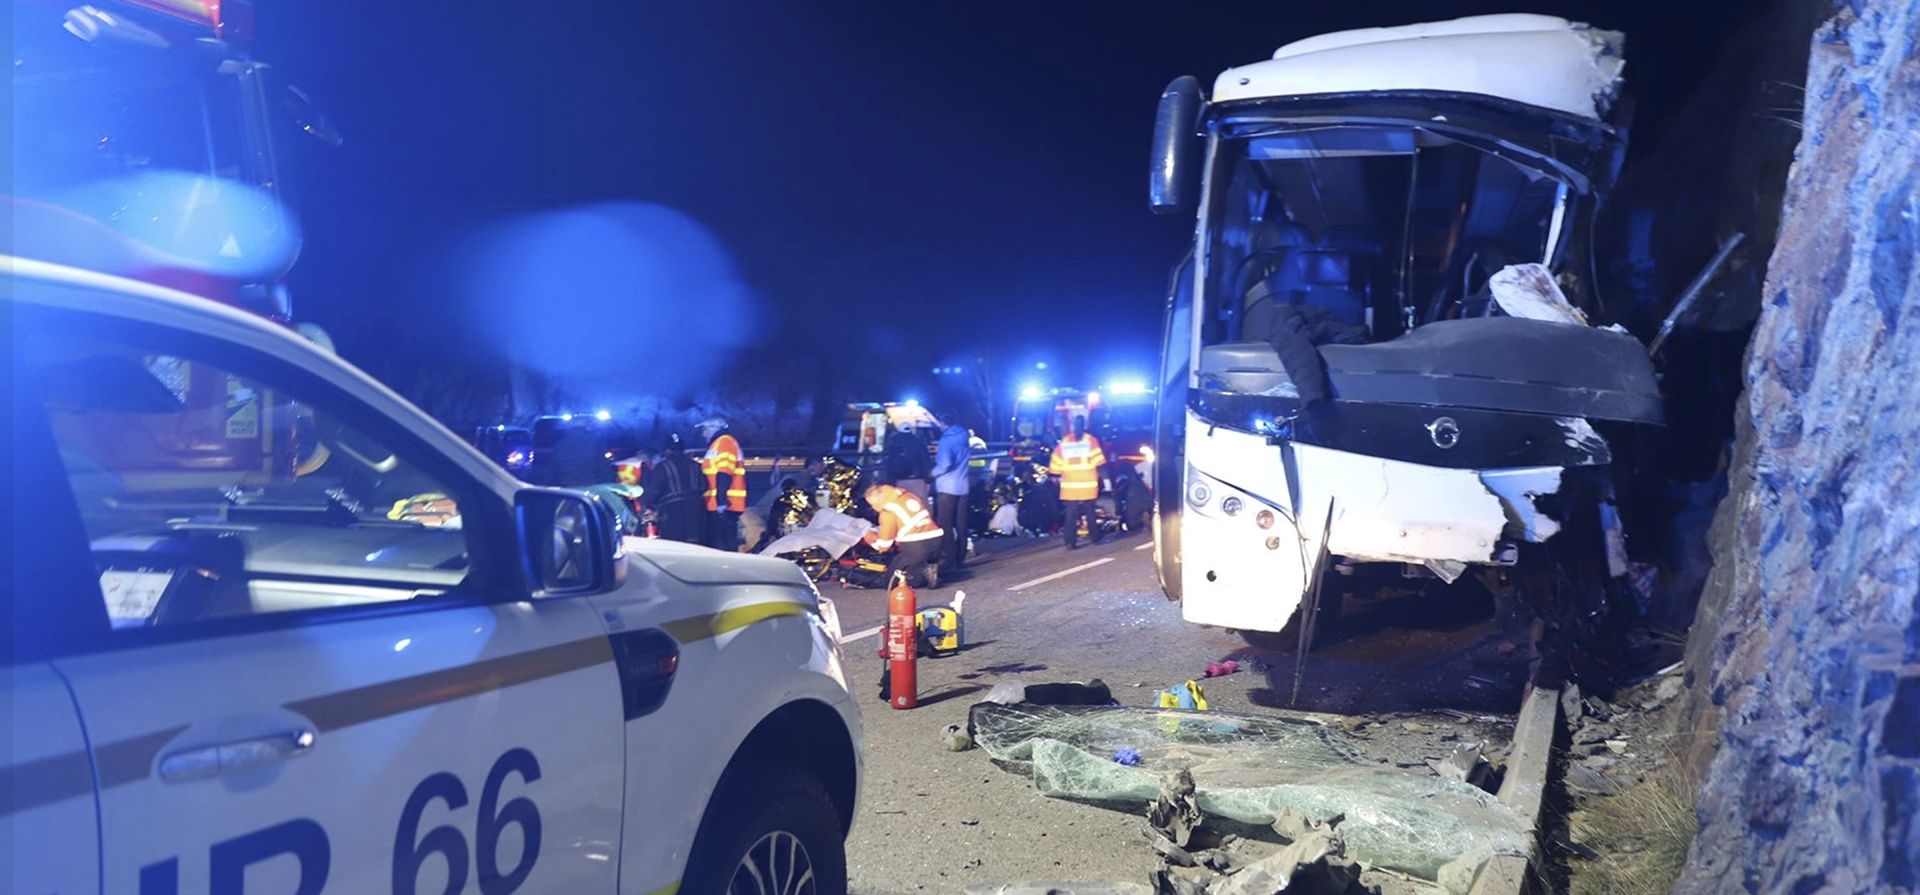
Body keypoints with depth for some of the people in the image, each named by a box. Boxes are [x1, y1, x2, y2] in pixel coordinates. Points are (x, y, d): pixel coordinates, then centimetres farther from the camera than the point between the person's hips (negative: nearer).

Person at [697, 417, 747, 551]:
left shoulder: (724, 442, -5)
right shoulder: (718, 444, 26)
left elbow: (724, 474, -17)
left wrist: (722, 501, -25)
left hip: (723, 505, -10)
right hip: (718, 505, 10)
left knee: (722, 546, -13)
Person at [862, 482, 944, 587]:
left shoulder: (888, 510, -5)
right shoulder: (909, 496, 17)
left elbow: (884, 546, -1)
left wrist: (871, 540, 20)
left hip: (916, 546, -8)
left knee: (891, 578, 6)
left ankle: (924, 573, -14)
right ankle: (927, 569, 2)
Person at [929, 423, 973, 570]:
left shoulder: (947, 439, -14)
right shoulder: (963, 434, 9)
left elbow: (945, 464, -25)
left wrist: (932, 473, -7)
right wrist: (939, 454, 21)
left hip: (947, 487, -7)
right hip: (962, 486, 7)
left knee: (945, 525, -1)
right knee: (960, 524, 10)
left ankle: (949, 559, -2)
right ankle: (960, 557, 14)